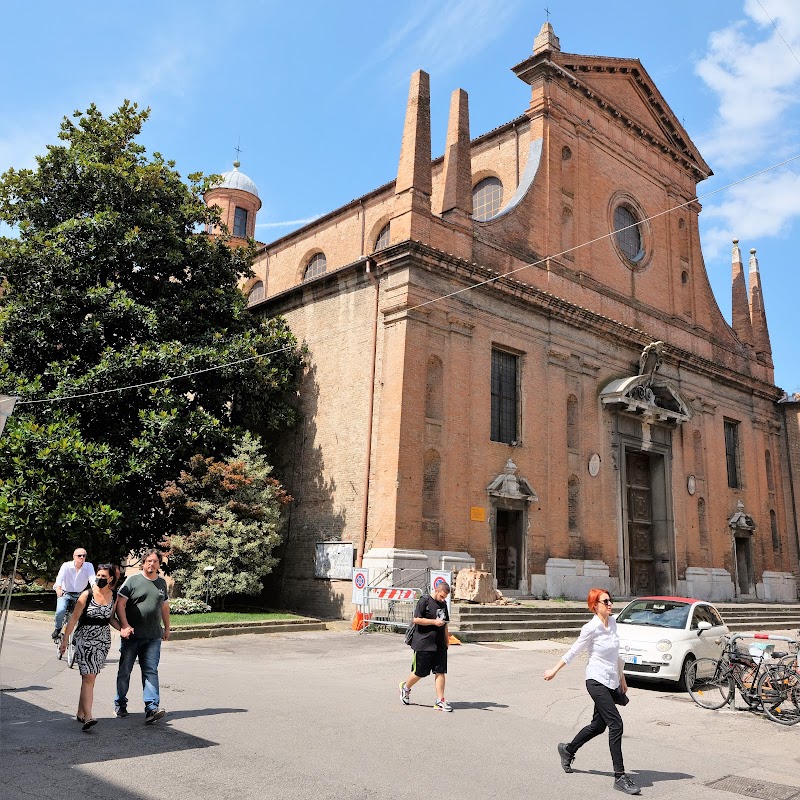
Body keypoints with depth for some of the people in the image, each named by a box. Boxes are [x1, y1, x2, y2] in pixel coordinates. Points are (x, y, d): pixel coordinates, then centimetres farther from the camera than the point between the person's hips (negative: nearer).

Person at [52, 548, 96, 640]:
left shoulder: (89, 566, -8)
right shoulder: (66, 565, -11)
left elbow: (92, 579, -24)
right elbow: (60, 577, -27)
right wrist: (58, 588, -49)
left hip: (80, 595, 1)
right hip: (65, 594, -1)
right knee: (61, 611, -25)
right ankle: (58, 629, 5)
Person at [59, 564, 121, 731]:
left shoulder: (114, 596, 3)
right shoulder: (87, 595, -9)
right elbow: (74, 618, -4)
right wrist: (65, 639, -3)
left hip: (104, 641, 4)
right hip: (85, 639, -4)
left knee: (90, 678, 10)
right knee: (88, 678, -11)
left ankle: (80, 713, 22)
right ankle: (88, 717, -15)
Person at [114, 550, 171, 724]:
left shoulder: (162, 583, 13)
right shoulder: (132, 580, -2)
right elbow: (120, 603, -8)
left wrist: (167, 628, 23)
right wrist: (124, 626, -17)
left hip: (153, 637, 3)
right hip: (131, 635, -2)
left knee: (151, 671, -5)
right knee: (124, 671, 9)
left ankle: (151, 707, -10)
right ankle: (120, 705, 23)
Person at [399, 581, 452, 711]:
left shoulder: (443, 604, 13)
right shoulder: (424, 600, -10)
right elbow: (416, 619, -16)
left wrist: (447, 641, 19)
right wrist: (434, 621, -17)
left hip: (440, 645, 6)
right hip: (423, 644, -6)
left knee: (440, 671, 1)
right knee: (419, 672, 3)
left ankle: (440, 700, 7)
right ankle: (405, 687, 29)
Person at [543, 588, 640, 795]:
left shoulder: (612, 622, 5)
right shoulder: (591, 628, -16)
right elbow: (573, 652, -5)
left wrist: (622, 678, 20)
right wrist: (554, 671, 2)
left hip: (612, 682, 8)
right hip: (597, 682, -8)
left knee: (598, 725, 16)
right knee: (616, 724, -13)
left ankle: (568, 750, 37)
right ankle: (620, 776, -5)